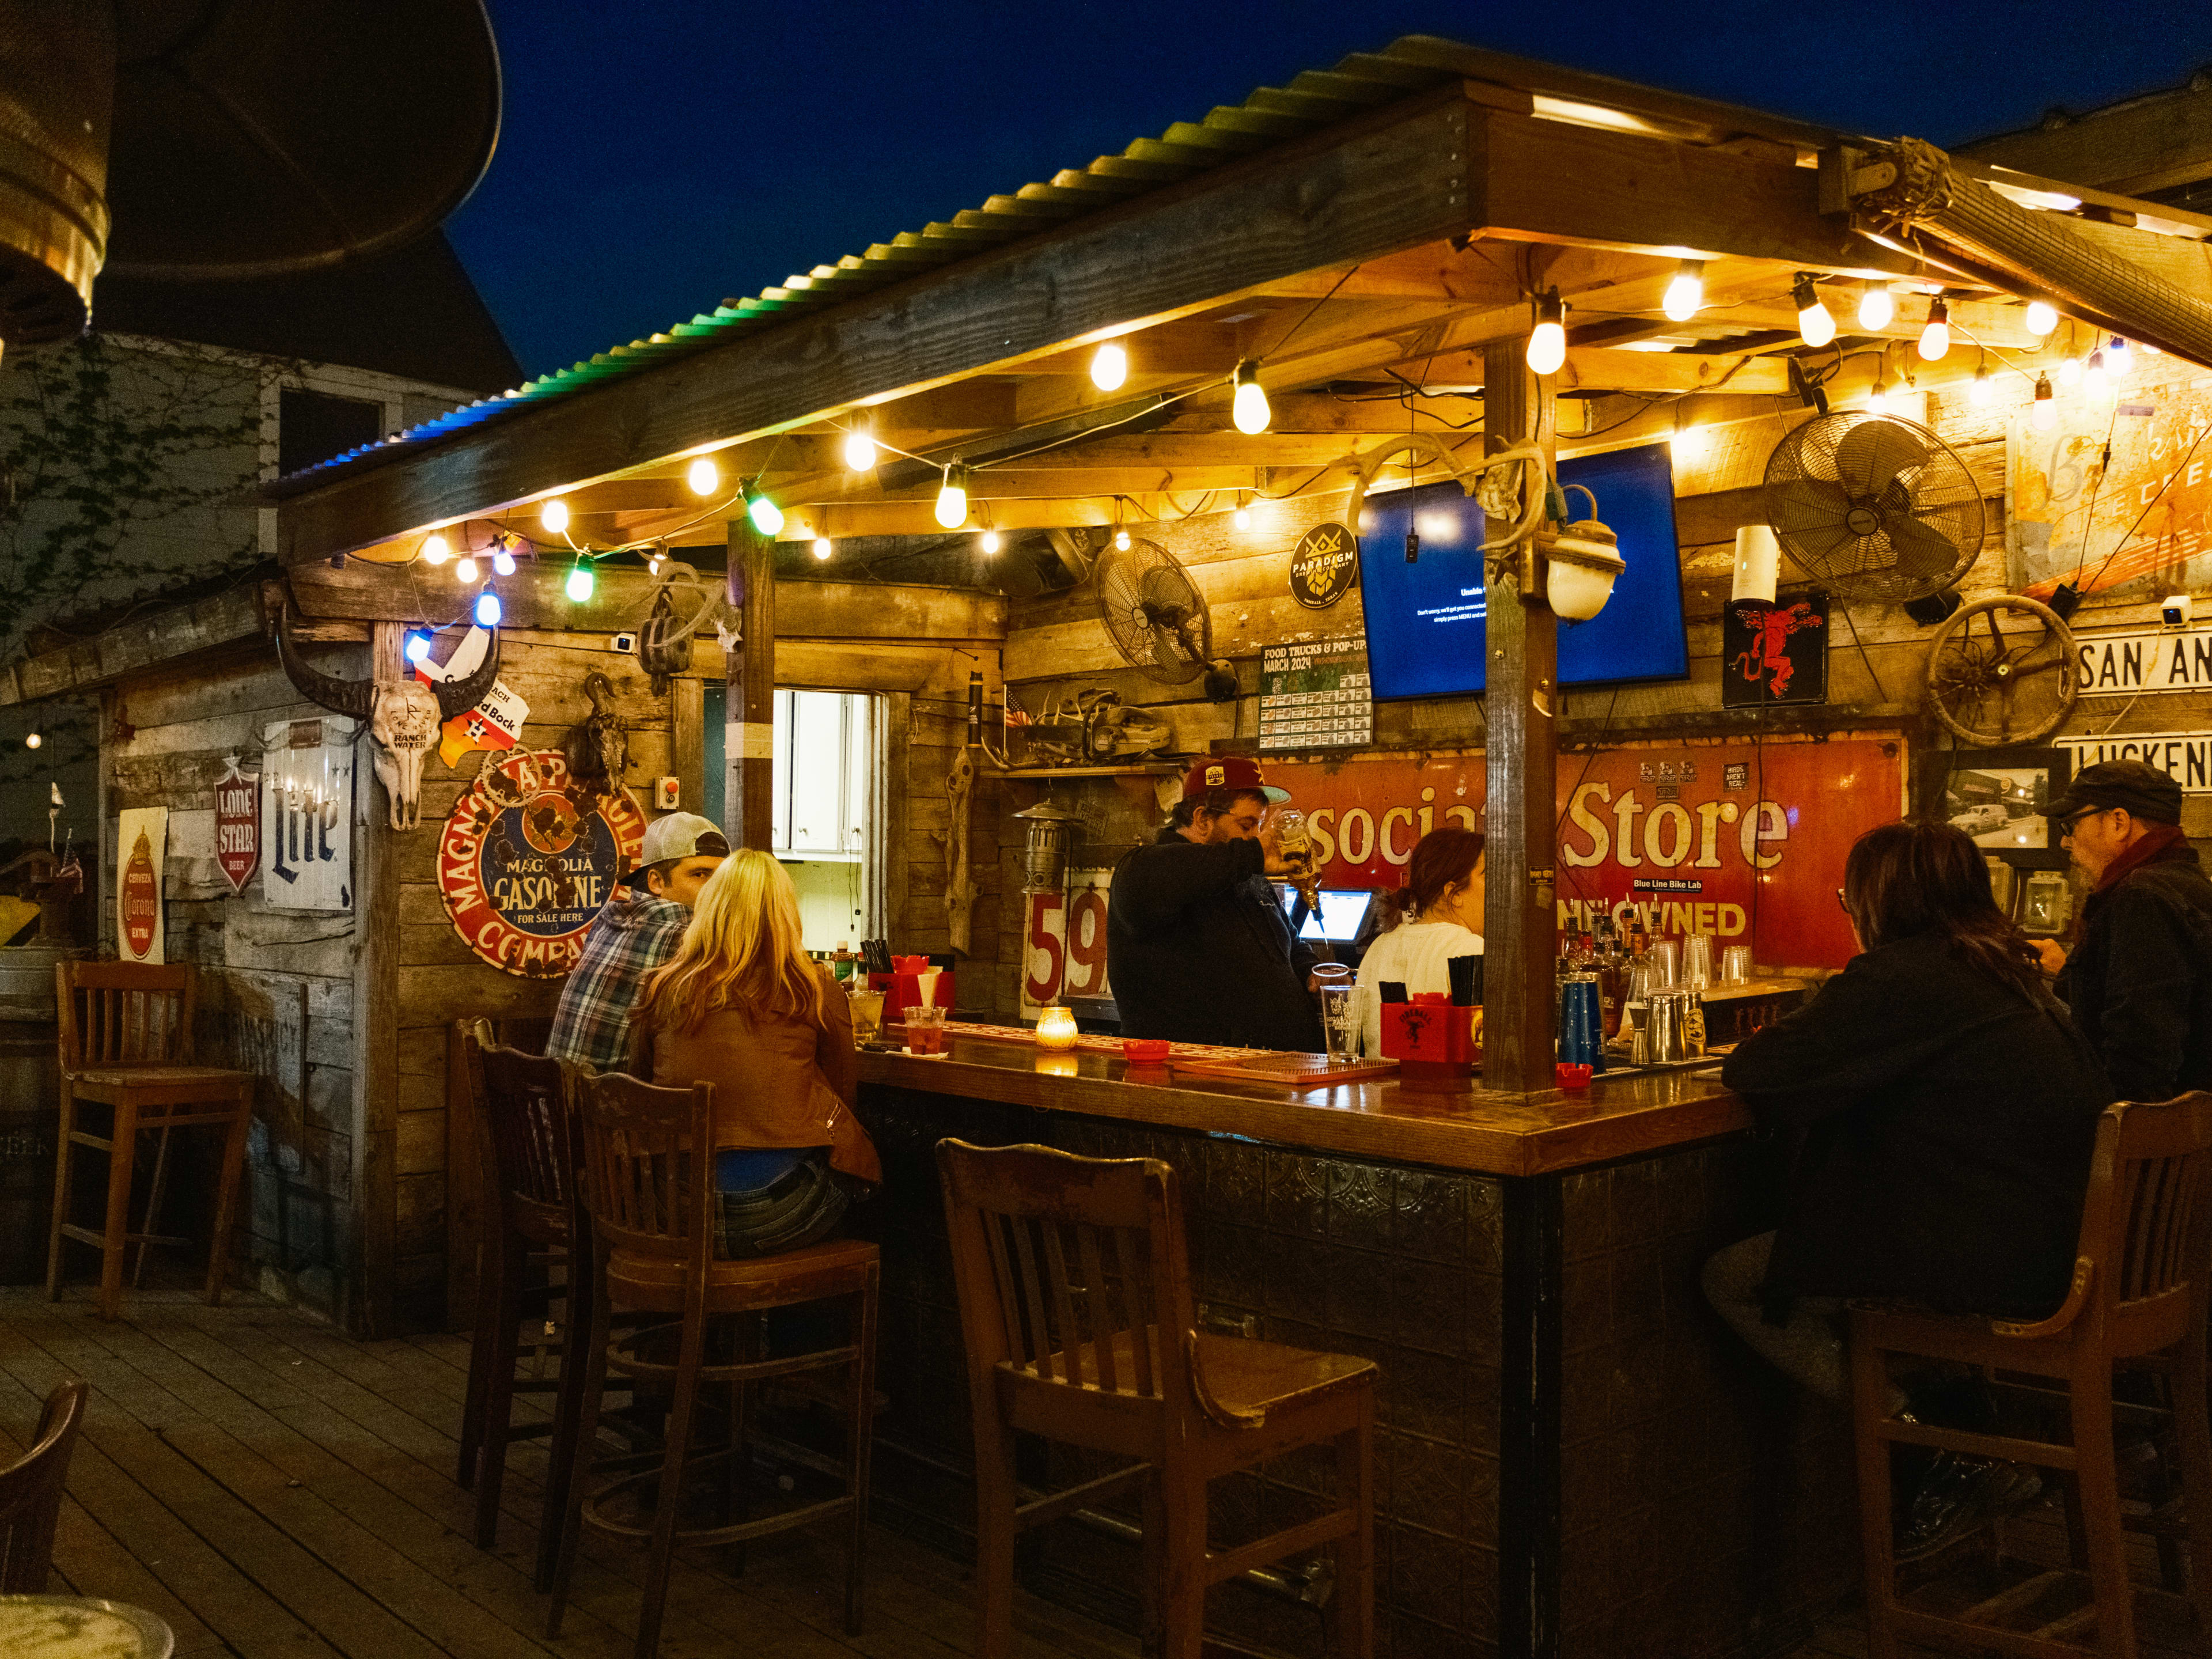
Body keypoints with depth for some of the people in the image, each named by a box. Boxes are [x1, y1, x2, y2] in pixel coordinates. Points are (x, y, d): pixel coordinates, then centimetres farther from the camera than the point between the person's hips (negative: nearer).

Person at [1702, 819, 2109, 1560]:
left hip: (1992, 1265, -9)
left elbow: (1753, 1071, -14)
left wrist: (1754, 1050, 9)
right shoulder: (2005, 970, 12)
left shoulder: (1899, 977, -15)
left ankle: (1958, 1450, 0)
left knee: (1735, 1281, -1)